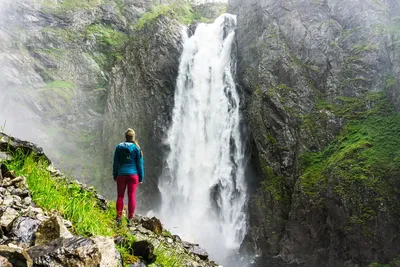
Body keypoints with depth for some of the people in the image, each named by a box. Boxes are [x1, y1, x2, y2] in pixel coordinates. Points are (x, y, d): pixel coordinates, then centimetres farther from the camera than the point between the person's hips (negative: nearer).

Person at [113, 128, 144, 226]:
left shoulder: (119, 147, 2)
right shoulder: (136, 148, -4)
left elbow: (116, 163, 5)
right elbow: (140, 164, -2)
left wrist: (115, 176, 14)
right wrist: (141, 178, 5)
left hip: (121, 174, 2)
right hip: (133, 174, -1)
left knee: (120, 196, 10)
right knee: (132, 197, 2)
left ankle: (119, 218, 5)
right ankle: (130, 219, 3)